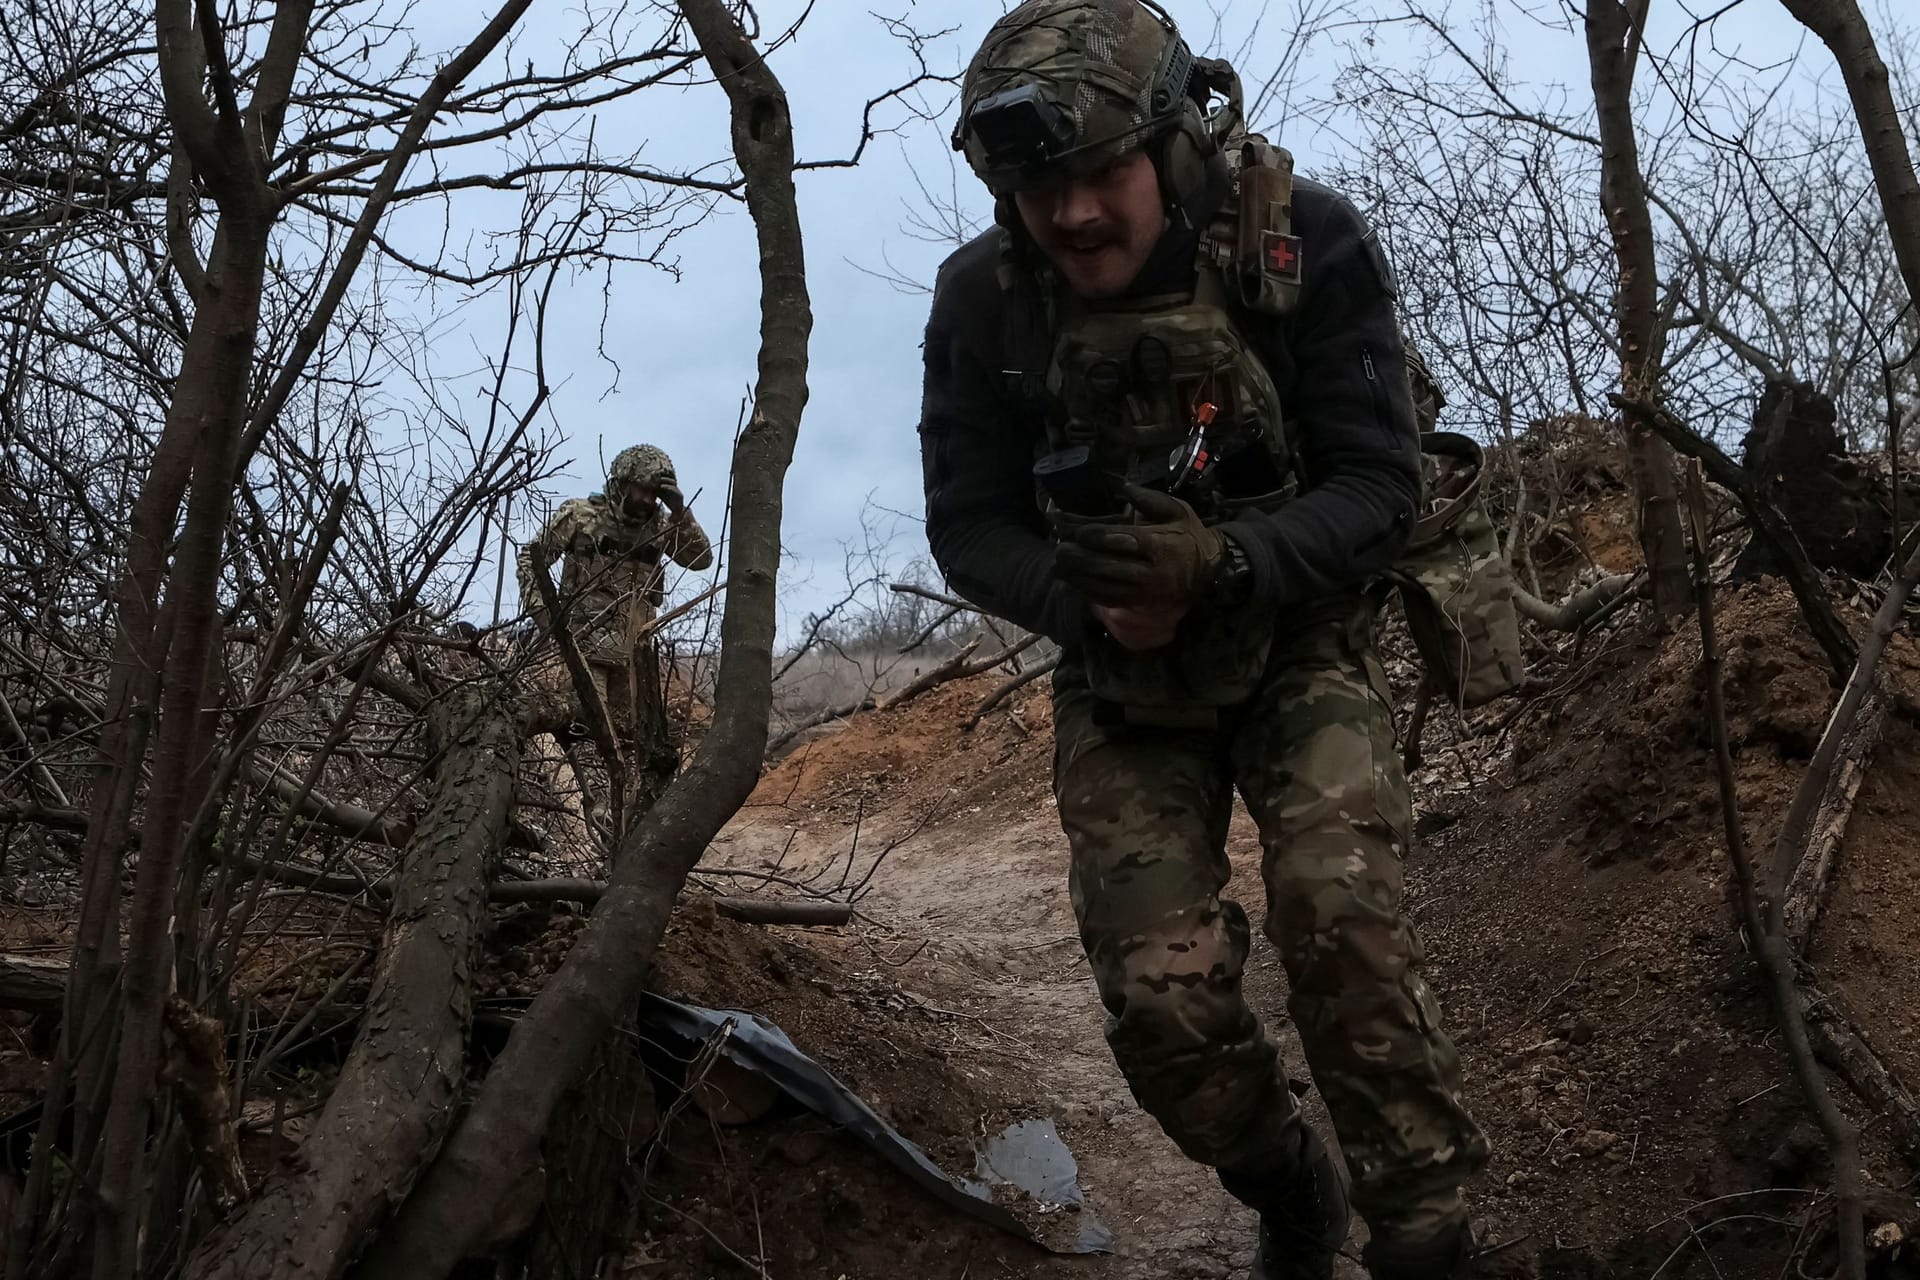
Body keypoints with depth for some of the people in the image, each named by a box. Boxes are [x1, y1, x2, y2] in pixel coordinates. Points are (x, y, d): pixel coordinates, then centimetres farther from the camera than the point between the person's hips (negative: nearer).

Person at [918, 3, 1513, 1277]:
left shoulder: (1307, 241, -19)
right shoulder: (984, 298, -14)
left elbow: (1382, 484, -17)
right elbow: (968, 525, -7)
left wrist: (1223, 566, -36)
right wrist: (1079, 594, -29)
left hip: (1301, 643, -1)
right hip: (1119, 675, 2)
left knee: (1342, 924, -25)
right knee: (1163, 999, -10)